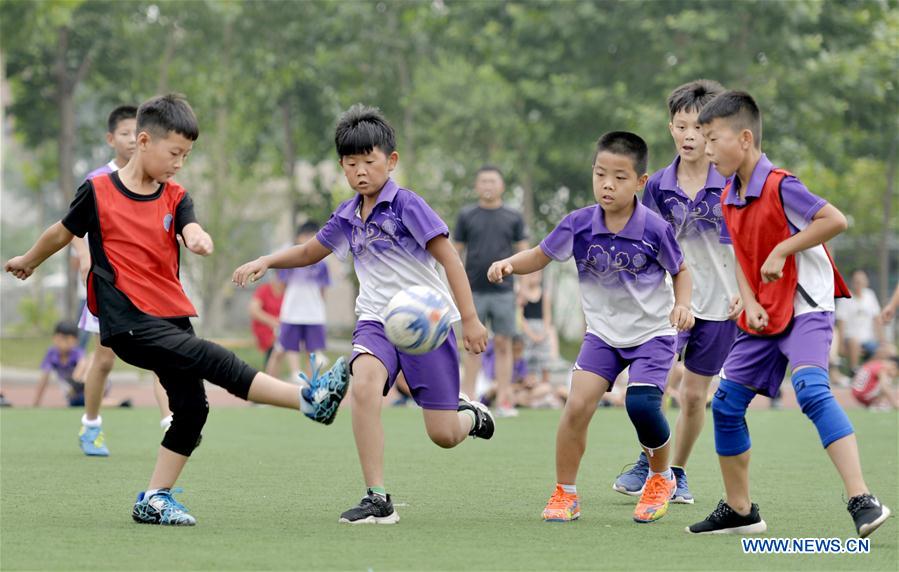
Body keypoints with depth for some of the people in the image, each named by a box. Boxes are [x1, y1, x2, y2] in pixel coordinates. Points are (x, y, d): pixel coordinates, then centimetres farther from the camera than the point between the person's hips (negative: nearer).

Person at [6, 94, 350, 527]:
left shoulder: (175, 198, 9)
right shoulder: (98, 191, -2)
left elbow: (191, 229, -12)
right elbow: (63, 233, 16)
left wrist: (199, 239, -36)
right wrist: (28, 262, 31)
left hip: (172, 317, 6)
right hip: (129, 323, -6)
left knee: (191, 406, 1)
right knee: (216, 362, -21)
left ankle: (154, 500, 10)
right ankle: (310, 399, -26)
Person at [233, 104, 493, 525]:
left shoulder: (406, 204, -9)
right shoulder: (346, 217, 9)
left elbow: (449, 257, -11)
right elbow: (309, 252, 26)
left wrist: (470, 319, -15)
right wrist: (265, 261, 10)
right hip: (376, 320, 4)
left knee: (444, 434, -4)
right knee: (364, 386, -30)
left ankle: (470, 414, 36)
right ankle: (377, 500, -27)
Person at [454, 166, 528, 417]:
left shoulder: (513, 217, 6)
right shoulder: (466, 215, 5)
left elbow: (523, 252, 8)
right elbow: (456, 252, 8)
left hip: (503, 291, 0)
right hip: (473, 291, 0)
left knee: (503, 345, 0)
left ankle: (503, 401, 2)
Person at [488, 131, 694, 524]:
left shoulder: (654, 229, -17)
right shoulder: (579, 225, -12)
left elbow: (681, 271, 0)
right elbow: (540, 256, 1)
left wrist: (682, 304, -18)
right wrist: (509, 264, -18)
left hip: (652, 332, -3)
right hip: (604, 332, 3)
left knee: (641, 404, -20)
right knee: (577, 405, -12)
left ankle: (661, 478, 10)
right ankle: (564, 494, 6)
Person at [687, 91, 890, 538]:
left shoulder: (778, 186, -18)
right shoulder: (729, 198, 7)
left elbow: (836, 220, -24)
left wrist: (782, 250, -23)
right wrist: (750, 303, -2)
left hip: (805, 308, -9)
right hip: (764, 316, 9)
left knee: (811, 389, -29)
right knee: (726, 403, 8)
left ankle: (862, 501, -33)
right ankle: (739, 510, 22)